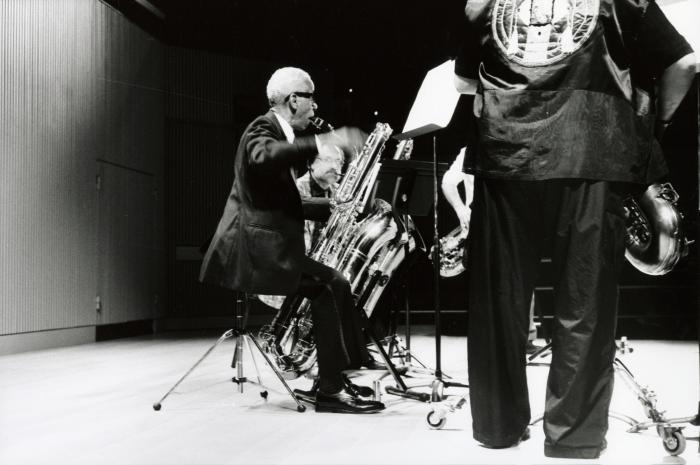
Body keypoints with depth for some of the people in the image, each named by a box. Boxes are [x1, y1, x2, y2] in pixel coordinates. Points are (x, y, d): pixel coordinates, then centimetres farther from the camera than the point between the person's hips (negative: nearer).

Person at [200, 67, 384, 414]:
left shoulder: (280, 134, 21)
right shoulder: (262, 128, -8)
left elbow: (286, 201, 23)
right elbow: (264, 157, -35)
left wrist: (331, 209, 13)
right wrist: (322, 142, -38)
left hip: (262, 246, 10)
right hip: (254, 247, -10)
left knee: (328, 287, 10)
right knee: (332, 285, -17)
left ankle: (331, 382, 12)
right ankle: (331, 390, -14)